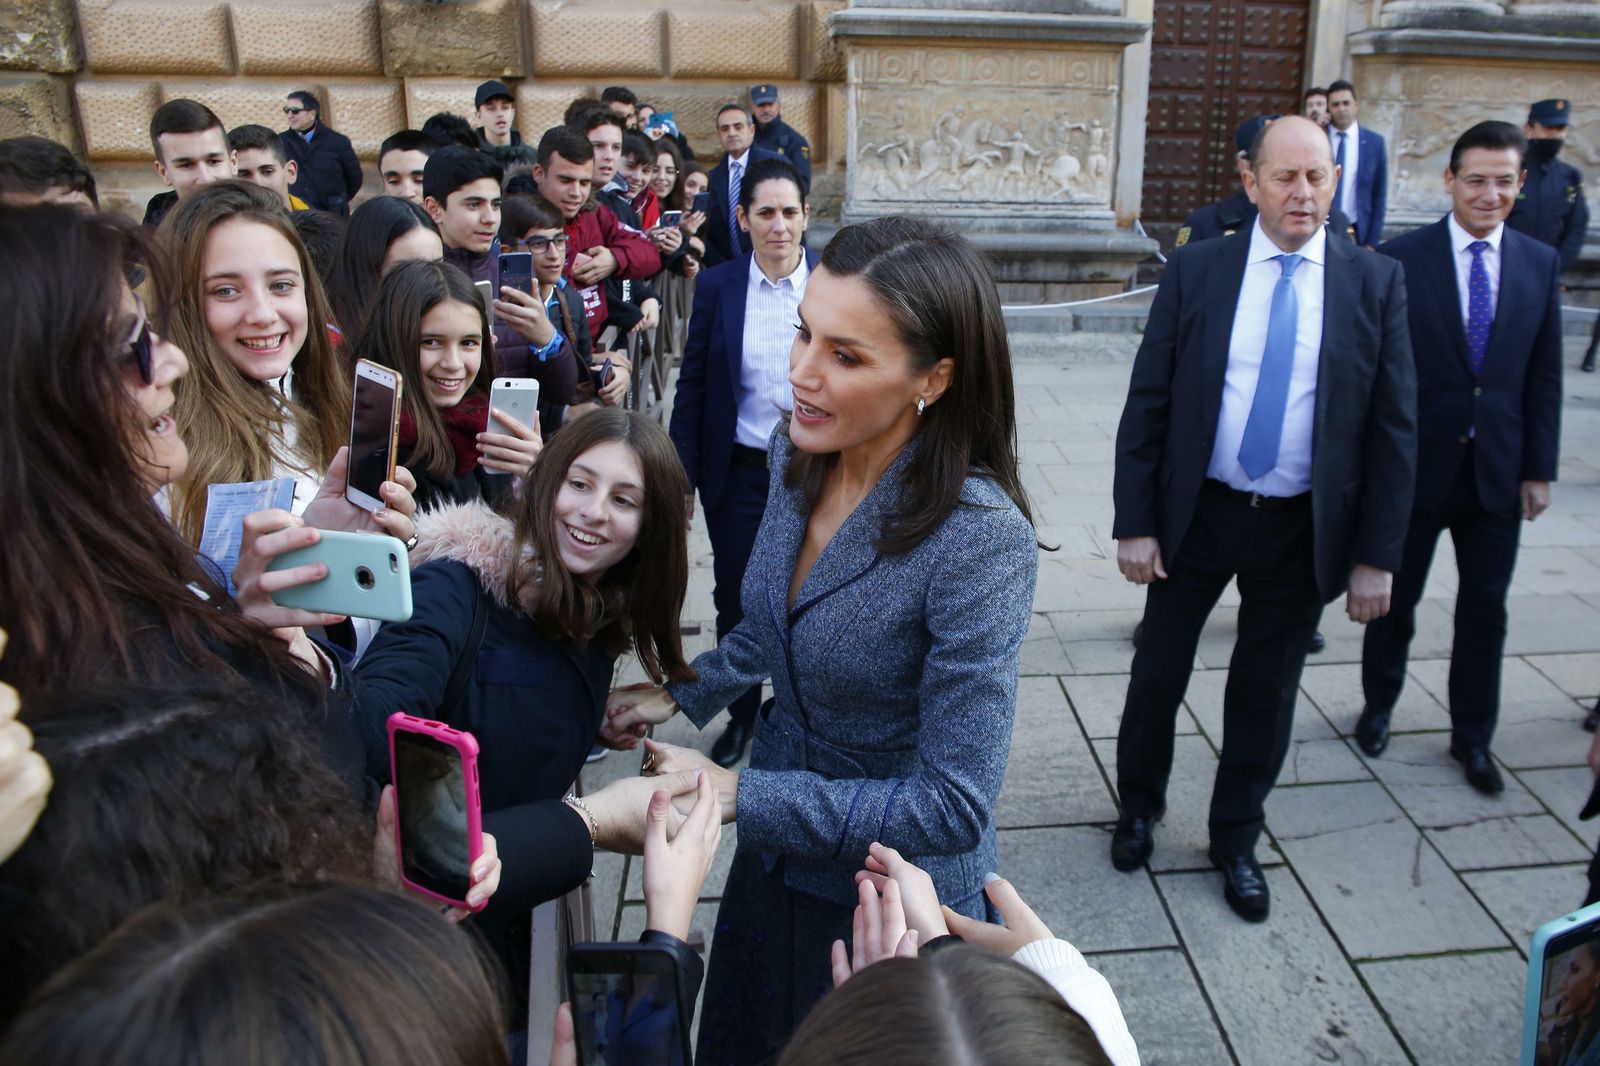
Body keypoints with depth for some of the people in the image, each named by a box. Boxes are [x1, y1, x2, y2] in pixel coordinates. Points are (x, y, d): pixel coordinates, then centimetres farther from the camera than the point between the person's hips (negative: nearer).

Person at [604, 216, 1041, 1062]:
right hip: (774, 862, 7)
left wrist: (735, 791, -27)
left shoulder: (979, 539, -32)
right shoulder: (795, 452, -10)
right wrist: (681, 695, 2)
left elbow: (954, 806, -28)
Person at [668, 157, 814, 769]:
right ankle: (742, 717, 34)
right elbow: (692, 386, 0)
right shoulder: (717, 287, -3)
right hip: (739, 473, 1)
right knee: (736, 600, 13)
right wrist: (682, 478, -1)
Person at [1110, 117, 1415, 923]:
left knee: (1265, 693, 13)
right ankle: (1139, 809, 38)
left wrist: (1377, 555, -5)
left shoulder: (1374, 283, -3)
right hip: (1196, 515, 0)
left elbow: (1393, 427, -2)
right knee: (1157, 675, 11)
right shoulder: (1195, 270, -5)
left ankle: (1236, 841, 35)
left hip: (1303, 530, 1)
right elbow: (1146, 403, -4)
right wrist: (1135, 523, -9)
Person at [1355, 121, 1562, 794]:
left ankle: (1472, 736, 29)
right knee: (1396, 599, 13)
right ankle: (1379, 706, 36)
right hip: (1416, 464, -3)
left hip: (1498, 472, 3)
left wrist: (1539, 468, 2)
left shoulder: (1541, 264, 3)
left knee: (1485, 609, 12)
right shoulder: (1402, 258, -8)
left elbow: (1544, 376, 5)